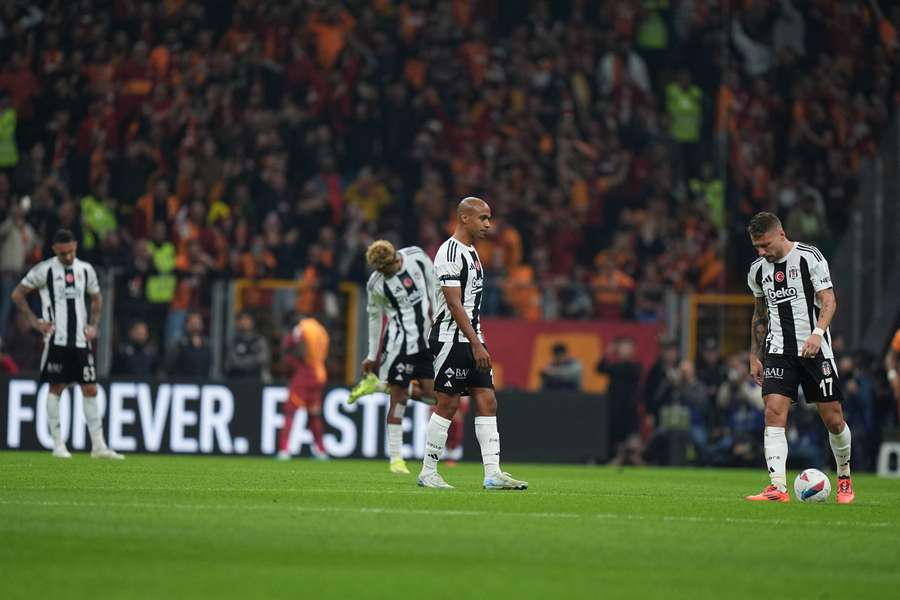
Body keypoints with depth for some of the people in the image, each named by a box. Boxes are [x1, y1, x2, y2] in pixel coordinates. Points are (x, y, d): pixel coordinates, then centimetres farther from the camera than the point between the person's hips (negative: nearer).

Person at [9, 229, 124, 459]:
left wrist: (93, 325, 10)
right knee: (56, 388, -2)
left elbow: (96, 298, 24)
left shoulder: (85, 270, 8)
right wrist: (34, 321, -3)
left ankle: (98, 445, 4)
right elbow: (17, 294, 2)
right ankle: (58, 444, 4)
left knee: (90, 390, 1)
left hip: (81, 340, 4)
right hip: (56, 340, -4)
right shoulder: (44, 270, -4)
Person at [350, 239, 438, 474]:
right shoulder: (376, 285, -12)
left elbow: (431, 279, 13)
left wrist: (434, 310, 14)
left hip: (424, 338, 5)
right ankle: (395, 457, 0)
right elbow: (375, 319, 0)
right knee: (399, 397, -5)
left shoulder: (416, 256, -5)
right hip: (400, 340, -5)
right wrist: (372, 356, 6)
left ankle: (379, 384, 20)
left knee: (430, 393, 2)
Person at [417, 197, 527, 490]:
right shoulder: (450, 253, -13)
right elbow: (454, 304, -18)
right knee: (448, 403, -5)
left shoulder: (471, 252, 17)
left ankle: (493, 474, -1)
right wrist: (476, 345, -21)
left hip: (472, 339, 9)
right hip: (452, 340, -9)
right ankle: (428, 473, 4)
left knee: (487, 402, 2)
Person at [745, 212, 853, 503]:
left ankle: (844, 477, 25)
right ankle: (778, 487, -20)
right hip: (778, 351, 3)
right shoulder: (757, 270, 9)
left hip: (814, 349, -3)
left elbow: (828, 300, -11)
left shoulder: (810, 257, -6)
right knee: (774, 413, -15)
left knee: (833, 419, 0)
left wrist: (818, 332, -28)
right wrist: (755, 356, 18)